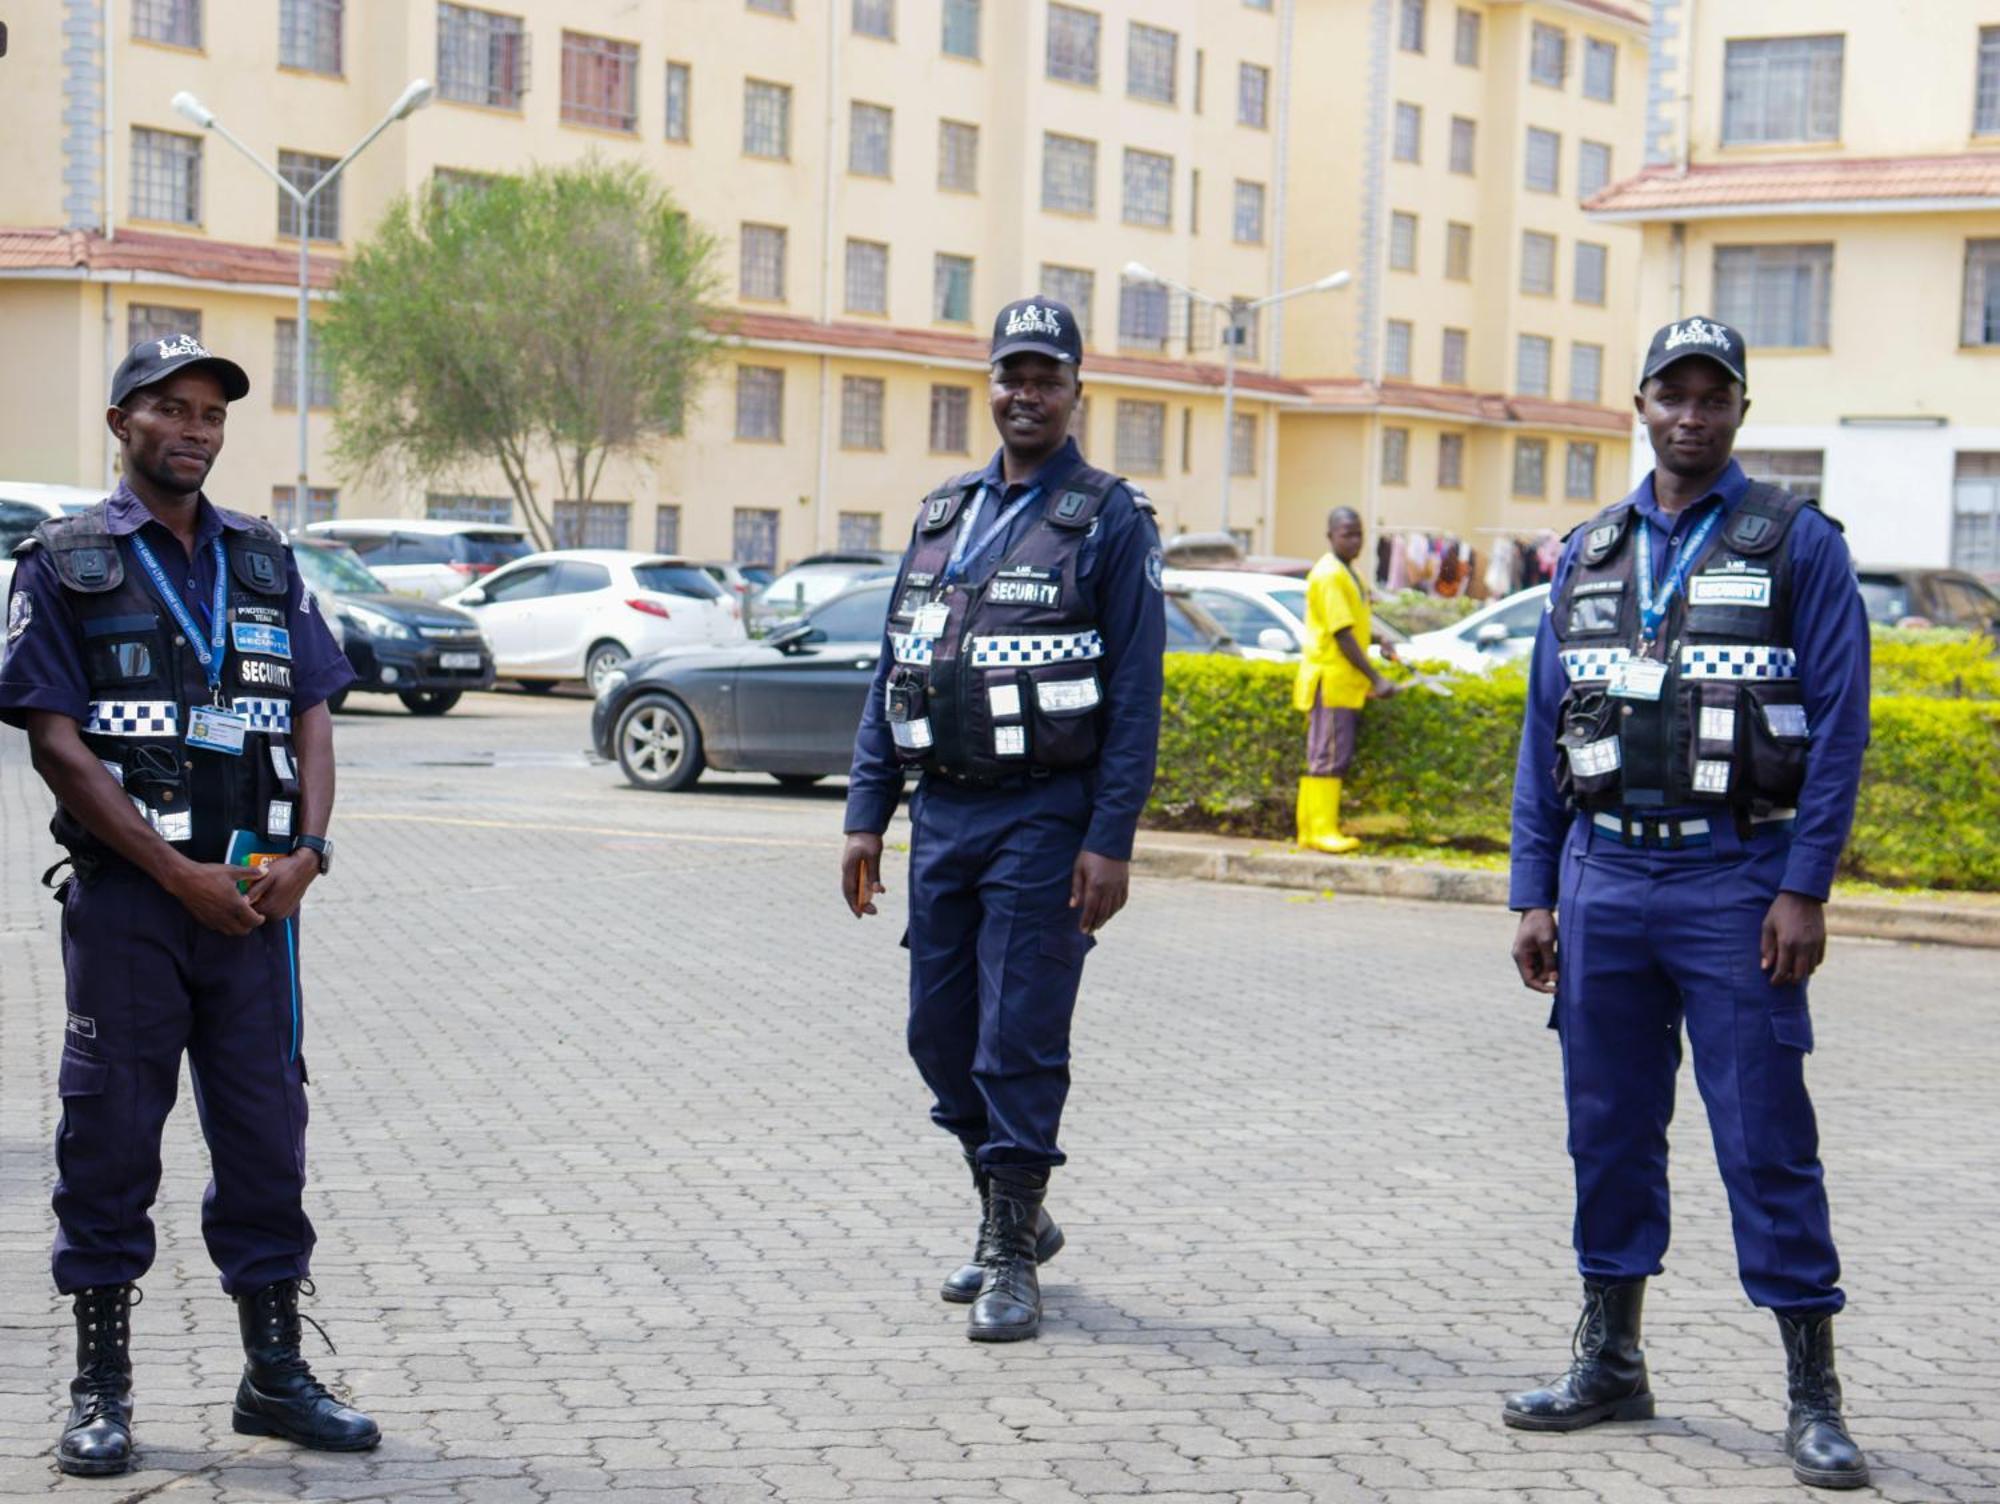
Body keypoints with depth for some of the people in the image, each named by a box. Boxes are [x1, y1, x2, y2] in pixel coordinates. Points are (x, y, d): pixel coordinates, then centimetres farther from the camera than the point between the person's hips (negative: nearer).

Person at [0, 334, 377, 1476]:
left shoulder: (266, 562, 13)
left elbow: (312, 716, 10)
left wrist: (306, 851, -7)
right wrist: (181, 875, -13)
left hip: (257, 898, 4)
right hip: (125, 899, -4)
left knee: (268, 1130, 7)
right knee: (111, 1136, 2)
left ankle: (276, 1373, 18)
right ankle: (101, 1388, 13)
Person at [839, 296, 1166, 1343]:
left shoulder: (1111, 521, -3)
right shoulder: (942, 514, 14)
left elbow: (1136, 696, -8)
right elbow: (891, 676, 15)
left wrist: (1110, 841, -15)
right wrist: (867, 814, 8)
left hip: (1044, 819, -6)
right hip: (943, 815, 6)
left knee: (1019, 1043, -5)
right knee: (940, 1035, 10)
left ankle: (1013, 1262, 6)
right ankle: (1014, 1213, 28)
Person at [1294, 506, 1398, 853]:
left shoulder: (1347, 574, 17)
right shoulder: (1328, 575, -13)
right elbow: (1341, 634, -18)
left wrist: (1367, 681, 19)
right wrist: (1376, 679, -19)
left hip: (1346, 684, 9)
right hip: (1330, 681, -9)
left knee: (1334, 757, 9)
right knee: (1328, 757, -9)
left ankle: (1311, 830, 12)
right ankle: (1322, 830, -8)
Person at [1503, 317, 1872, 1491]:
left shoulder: (1799, 544, 0)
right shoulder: (1590, 554, 12)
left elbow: (1838, 727, -5)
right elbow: (1546, 732, 13)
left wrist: (1804, 888, -12)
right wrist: (1534, 894, 8)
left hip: (1736, 883, -4)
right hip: (1604, 878, 4)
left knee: (1767, 1140, -4)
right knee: (1609, 1129, 10)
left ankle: (1815, 1397, 4)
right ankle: (1613, 1361, 22)